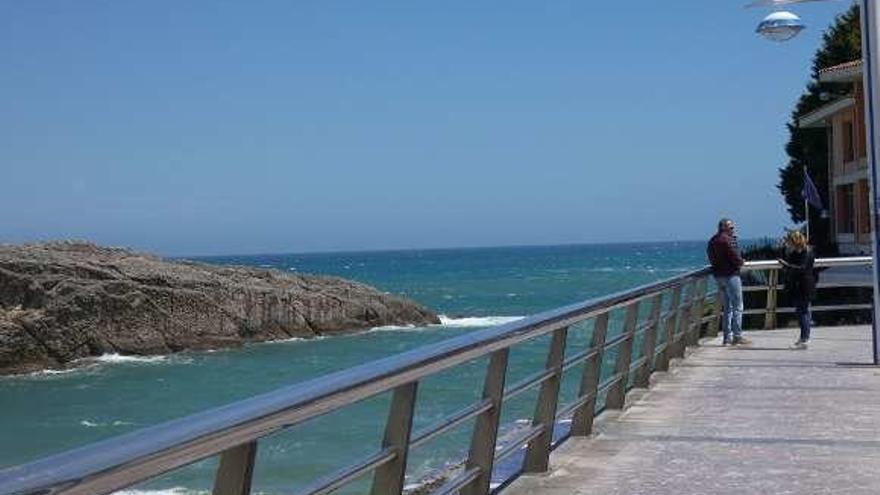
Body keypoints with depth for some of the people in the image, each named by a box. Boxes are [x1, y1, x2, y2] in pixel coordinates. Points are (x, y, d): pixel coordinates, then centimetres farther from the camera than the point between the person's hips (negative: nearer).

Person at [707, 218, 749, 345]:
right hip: (731, 274, -9)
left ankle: (727, 337, 15)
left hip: (718, 275, 9)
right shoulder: (727, 240, -15)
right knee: (737, 307, -2)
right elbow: (736, 258, -19)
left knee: (727, 307, 15)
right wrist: (740, 262, 1)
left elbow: (711, 259, 16)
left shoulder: (712, 241, 13)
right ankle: (737, 336, -4)